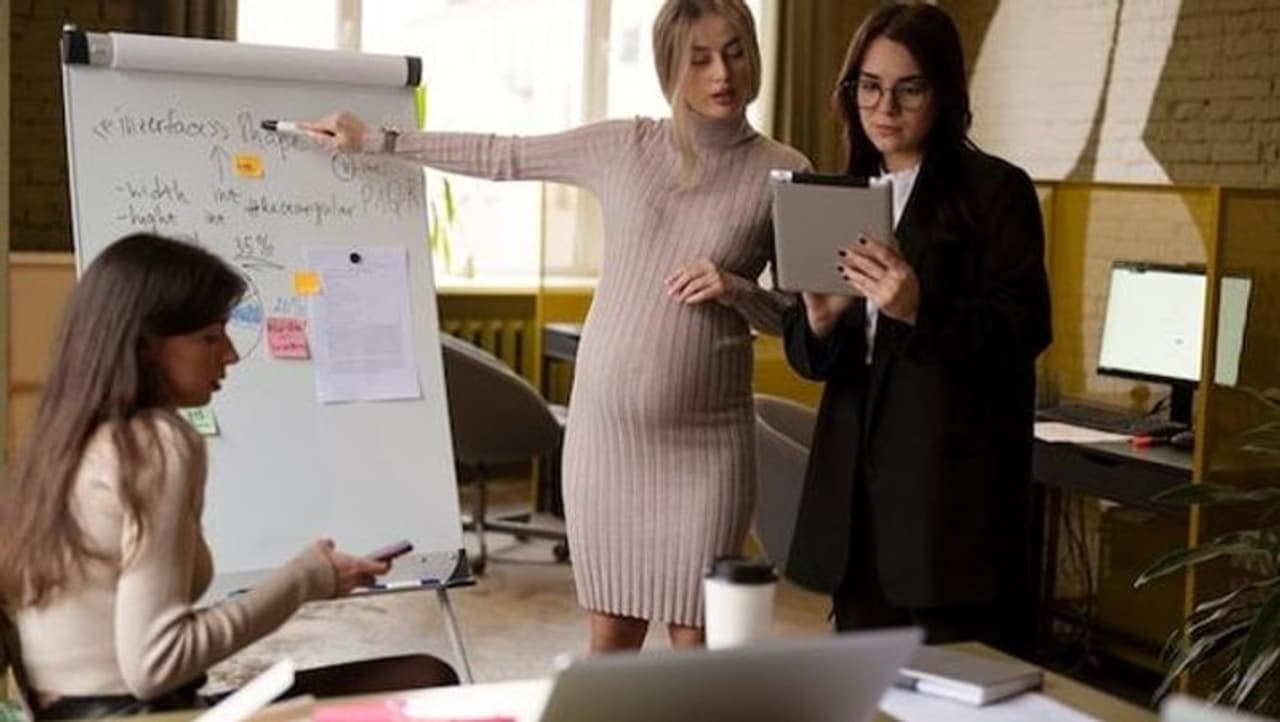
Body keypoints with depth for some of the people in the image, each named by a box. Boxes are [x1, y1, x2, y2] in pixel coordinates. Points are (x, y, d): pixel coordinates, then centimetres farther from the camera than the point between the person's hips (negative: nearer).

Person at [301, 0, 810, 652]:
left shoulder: (783, 173, -1)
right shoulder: (622, 147, 4)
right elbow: (500, 158, 13)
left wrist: (736, 290, -15)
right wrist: (374, 141, 14)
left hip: (705, 438, -2)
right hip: (605, 425, 2)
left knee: (694, 641, -1)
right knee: (610, 637, 6)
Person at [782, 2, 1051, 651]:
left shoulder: (996, 191, -3)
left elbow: (1023, 330, -12)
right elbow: (806, 357, 12)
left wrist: (918, 310, -27)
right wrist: (820, 319, -11)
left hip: (955, 482, -5)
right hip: (856, 475, 6)